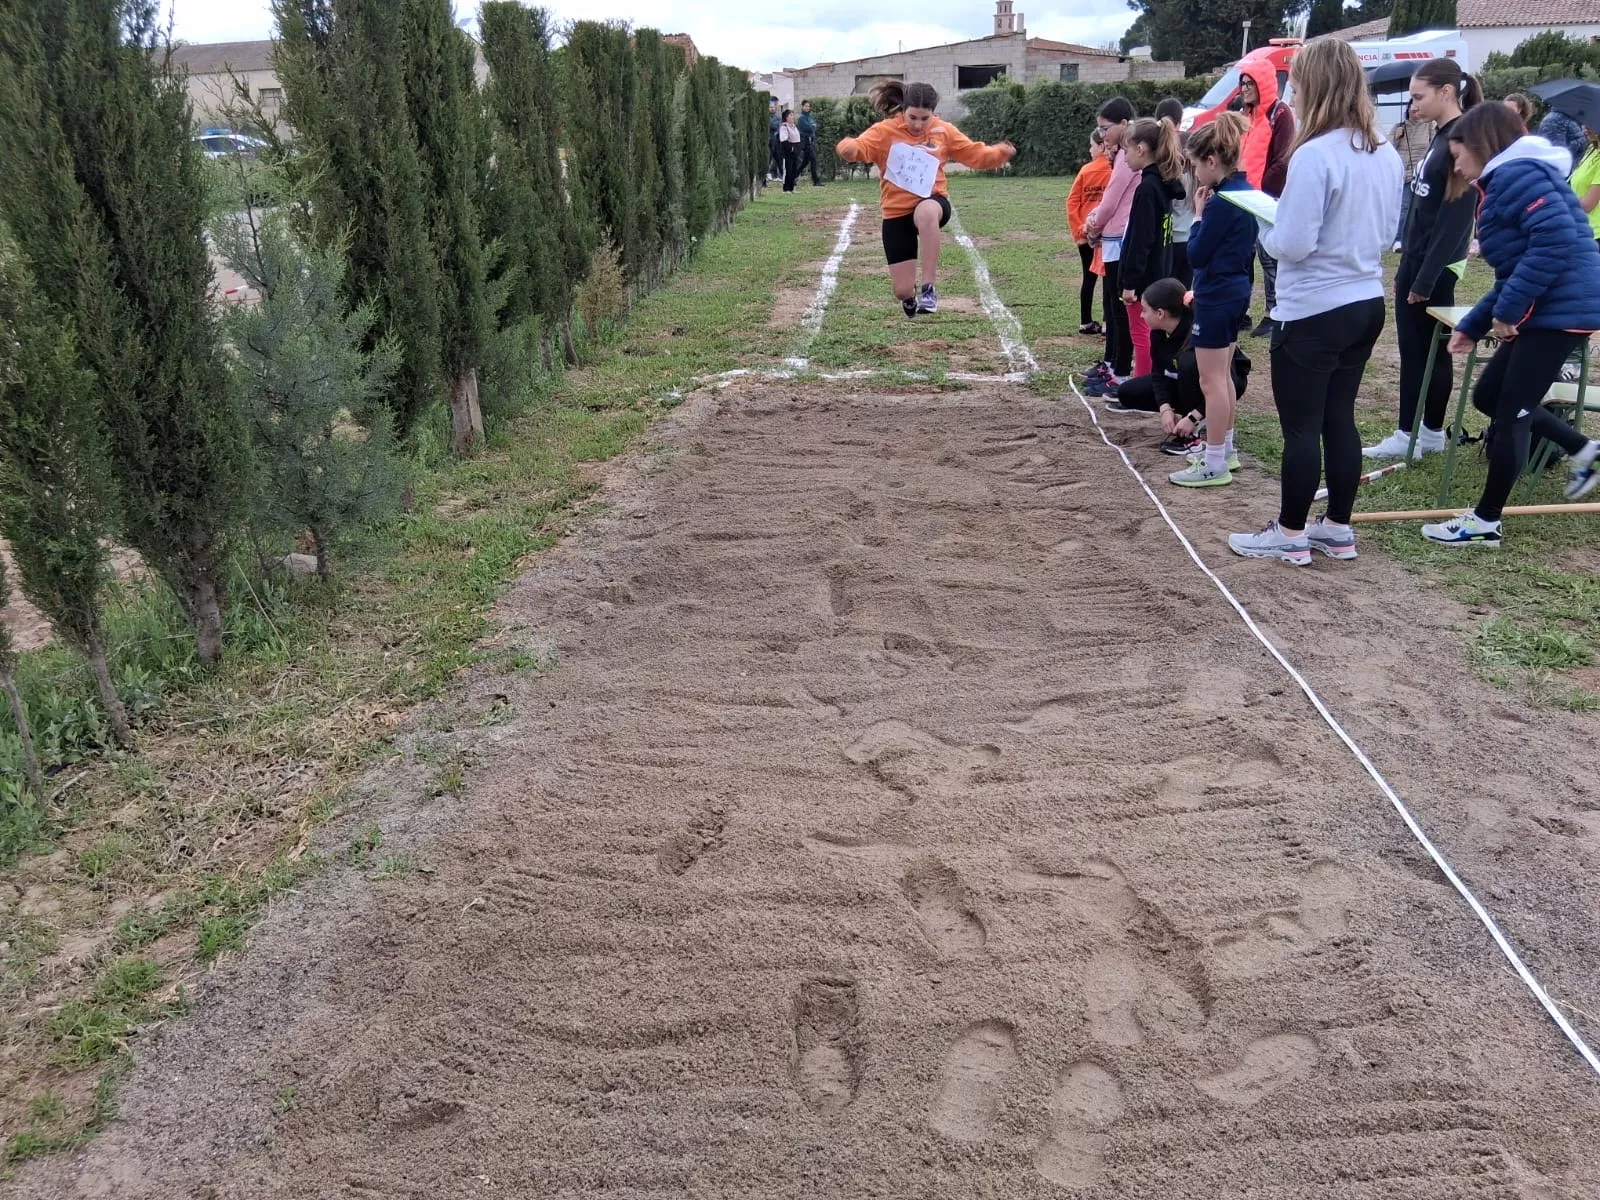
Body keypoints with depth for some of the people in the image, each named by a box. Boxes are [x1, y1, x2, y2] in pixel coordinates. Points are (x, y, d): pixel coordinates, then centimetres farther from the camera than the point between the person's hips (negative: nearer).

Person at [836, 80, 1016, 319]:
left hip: (932, 202, 0)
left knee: (926, 212, -42)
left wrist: (1001, 153, -11)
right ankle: (909, 297, 40)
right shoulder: (885, 131, -6)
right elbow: (860, 147, -21)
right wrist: (849, 147, -44)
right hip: (896, 212, 0)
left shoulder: (944, 130, 3)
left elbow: (976, 154, 7)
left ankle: (929, 289, -34)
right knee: (903, 290, -3)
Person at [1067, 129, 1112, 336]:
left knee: (1089, 278, 12)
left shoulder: (1087, 170, -1)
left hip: (1086, 233, 2)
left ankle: (1086, 323, 16)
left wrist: (1078, 230, 1)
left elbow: (1072, 202, -2)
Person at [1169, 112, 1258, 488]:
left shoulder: (1222, 201, -21)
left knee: (1211, 380, -4)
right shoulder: (1247, 191, 8)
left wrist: (1198, 214, -8)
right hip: (1236, 291, 10)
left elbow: (1197, 255, -16)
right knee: (1223, 376, 18)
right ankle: (1225, 451, 29)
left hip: (1216, 298, -10)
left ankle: (1215, 465, 1)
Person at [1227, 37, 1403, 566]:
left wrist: (1263, 223, -2)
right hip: (1367, 304, 8)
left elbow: (1291, 245, -20)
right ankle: (1339, 528, 25)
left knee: (1301, 426, 2)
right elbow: (1387, 232, 16)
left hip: (1313, 312, -8)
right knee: (1339, 418, 16)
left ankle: (1290, 535, 13)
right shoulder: (1386, 153, 7)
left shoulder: (1314, 155, -19)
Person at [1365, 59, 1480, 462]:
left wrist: (1425, 278, -21)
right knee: (1417, 349, 12)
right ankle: (1430, 433, 19)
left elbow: (1455, 216, -20)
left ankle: (1412, 435, 5)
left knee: (1425, 351, -2)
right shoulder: (1442, 138, 13)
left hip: (1435, 267, -9)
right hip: (1417, 261, 9)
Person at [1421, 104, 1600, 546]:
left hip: (1561, 309, -10)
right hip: (1545, 310, 10)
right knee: (1489, 395, 18)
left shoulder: (1518, 173, -14)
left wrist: (1508, 309, -22)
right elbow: (1514, 271, 21)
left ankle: (1485, 522, 7)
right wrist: (1473, 325, 17)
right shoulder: (1504, 182, 19)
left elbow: (1557, 239, -27)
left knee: (1510, 413, -3)